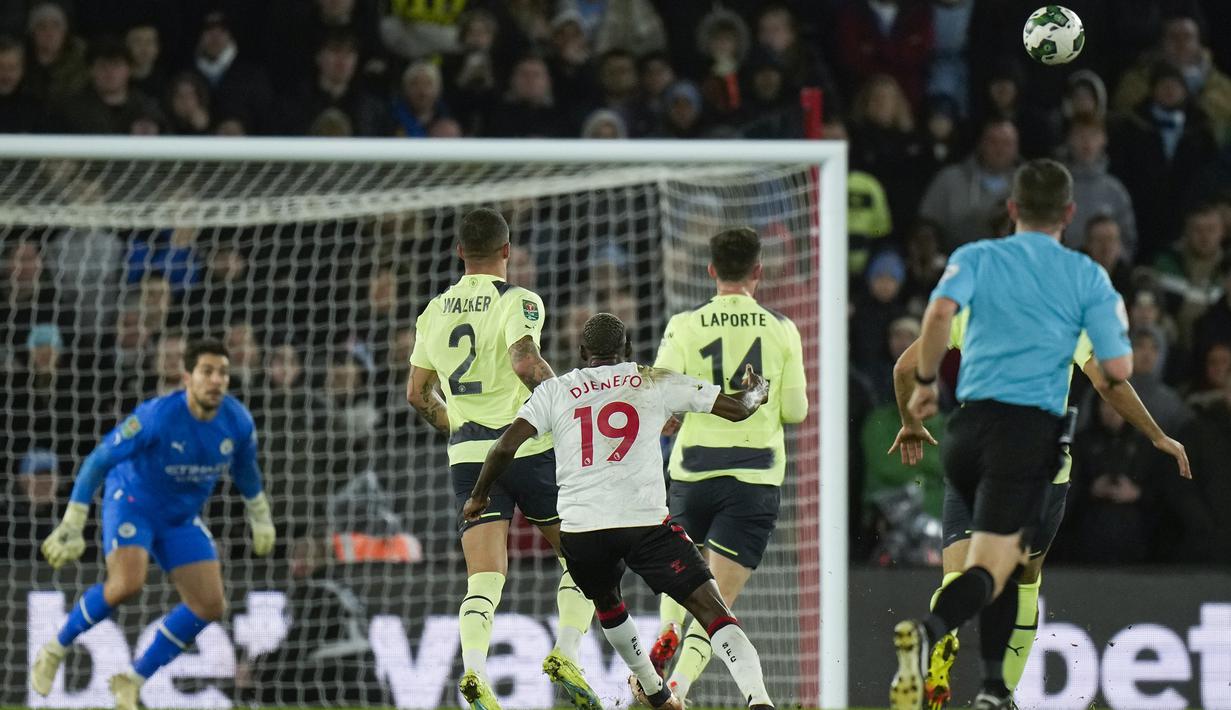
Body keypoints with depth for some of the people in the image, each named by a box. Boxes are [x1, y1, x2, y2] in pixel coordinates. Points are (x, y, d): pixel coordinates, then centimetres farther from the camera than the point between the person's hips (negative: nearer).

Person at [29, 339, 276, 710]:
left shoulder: (238, 422, -14)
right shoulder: (157, 417, -29)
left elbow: (245, 468, 10)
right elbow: (98, 460, -20)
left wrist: (260, 518, 20)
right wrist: (72, 524, -20)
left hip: (182, 518, 6)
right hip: (132, 502, -6)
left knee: (210, 606, -4)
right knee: (127, 583, -31)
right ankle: (55, 650, -7)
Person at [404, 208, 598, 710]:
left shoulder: (434, 312, 12)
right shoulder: (518, 301, -6)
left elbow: (418, 394, 19)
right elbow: (525, 363, -24)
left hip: (468, 455, 4)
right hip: (528, 448, -4)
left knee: (484, 576, -2)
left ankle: (474, 669, -25)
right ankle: (566, 654, -3)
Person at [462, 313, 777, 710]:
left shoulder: (555, 391, 12)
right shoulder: (655, 383, 11)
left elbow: (507, 445, 2)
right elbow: (738, 409, 15)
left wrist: (479, 497, 18)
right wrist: (757, 390, 38)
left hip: (581, 527, 2)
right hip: (646, 521, -2)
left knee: (606, 604, 33)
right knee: (712, 611, -5)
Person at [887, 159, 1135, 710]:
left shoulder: (976, 257, 9)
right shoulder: (1088, 276, 6)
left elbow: (940, 313, -12)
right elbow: (1118, 369, 1)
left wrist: (926, 382, 1)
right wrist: (1119, 323, 23)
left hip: (969, 422, 3)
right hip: (1032, 427, -3)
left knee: (1003, 551, 24)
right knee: (989, 570, -10)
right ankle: (928, 631, -42)